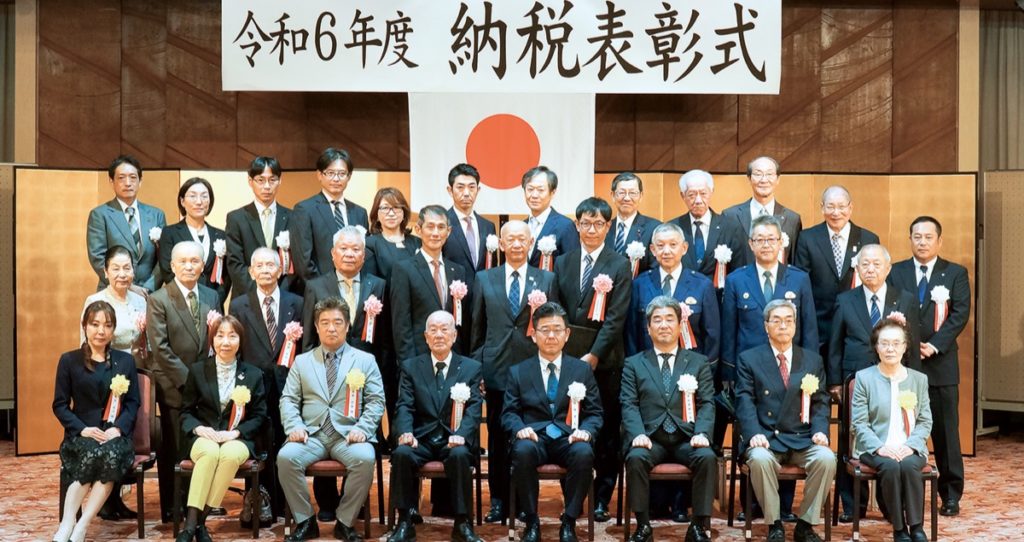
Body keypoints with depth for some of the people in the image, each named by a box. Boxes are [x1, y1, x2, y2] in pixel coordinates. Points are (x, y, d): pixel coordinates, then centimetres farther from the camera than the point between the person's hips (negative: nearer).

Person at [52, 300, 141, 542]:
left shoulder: (125, 361, 14)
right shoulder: (69, 360, 9)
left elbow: (133, 402, 8)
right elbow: (59, 404, 4)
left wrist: (118, 428, -11)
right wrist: (82, 429, -12)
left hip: (116, 434, 1)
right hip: (82, 434, -1)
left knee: (112, 455, -34)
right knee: (92, 454, -36)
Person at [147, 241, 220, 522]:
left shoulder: (211, 297, 10)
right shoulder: (158, 300, -6)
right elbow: (159, 348, -11)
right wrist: (187, 379, -13)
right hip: (173, 386, -4)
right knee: (173, 448, 1)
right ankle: (172, 508, 11)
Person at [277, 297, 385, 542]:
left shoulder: (365, 360, 12)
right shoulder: (302, 361, 18)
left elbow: (376, 401, 5)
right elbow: (288, 400, 10)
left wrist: (362, 428, -13)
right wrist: (295, 426, -10)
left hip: (348, 434, -1)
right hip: (311, 434, 1)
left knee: (365, 459, -34)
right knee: (286, 457, -29)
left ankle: (344, 522, -14)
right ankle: (305, 521, -11)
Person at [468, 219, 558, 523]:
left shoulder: (547, 280, 7)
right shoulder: (484, 279, 9)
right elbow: (477, 327, 10)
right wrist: (477, 366, 7)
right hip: (497, 369, 1)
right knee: (497, 437, 5)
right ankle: (498, 500, 14)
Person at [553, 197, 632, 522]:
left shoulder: (619, 266, 1)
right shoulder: (563, 263, 12)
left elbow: (615, 318, -6)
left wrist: (594, 356, -14)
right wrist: (563, 353, -3)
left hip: (604, 361, -2)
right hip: (568, 358, 2)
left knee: (606, 433, 1)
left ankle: (601, 500, 9)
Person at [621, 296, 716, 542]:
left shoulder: (699, 362, 15)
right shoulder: (634, 364, 14)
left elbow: (707, 404, 6)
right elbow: (629, 405, 3)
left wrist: (701, 433, -14)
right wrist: (638, 434, -16)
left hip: (687, 439, 0)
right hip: (650, 438, 0)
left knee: (707, 457, -30)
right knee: (636, 457, -32)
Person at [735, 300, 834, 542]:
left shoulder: (813, 360, 16)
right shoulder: (748, 359, 8)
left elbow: (820, 402, 11)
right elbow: (745, 401, -2)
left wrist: (820, 430, -9)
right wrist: (754, 433, -19)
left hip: (802, 439, 2)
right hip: (766, 438, -2)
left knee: (826, 458, -28)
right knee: (760, 459, -35)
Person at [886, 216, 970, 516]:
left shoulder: (956, 273, 6)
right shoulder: (895, 272, 9)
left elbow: (960, 314, -4)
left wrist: (934, 346, -14)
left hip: (941, 364, -1)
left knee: (945, 431, 4)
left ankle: (951, 495, 13)